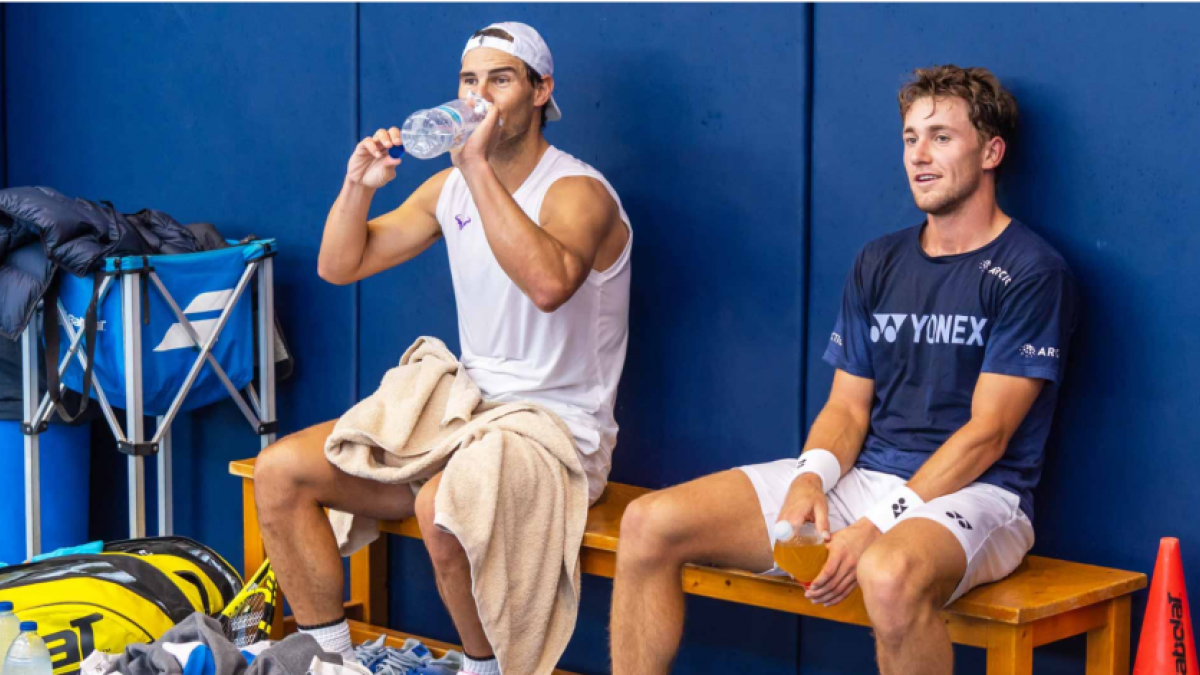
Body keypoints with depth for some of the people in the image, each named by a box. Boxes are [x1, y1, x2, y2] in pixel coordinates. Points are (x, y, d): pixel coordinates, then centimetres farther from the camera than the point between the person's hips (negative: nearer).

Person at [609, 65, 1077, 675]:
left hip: (971, 495, -6)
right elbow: (847, 406, 13)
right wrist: (812, 476, -10)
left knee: (890, 574, -43)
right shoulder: (879, 263, 16)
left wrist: (878, 527, -18)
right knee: (649, 523, -10)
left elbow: (986, 434, -11)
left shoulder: (1032, 273, -4)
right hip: (860, 479, 6)